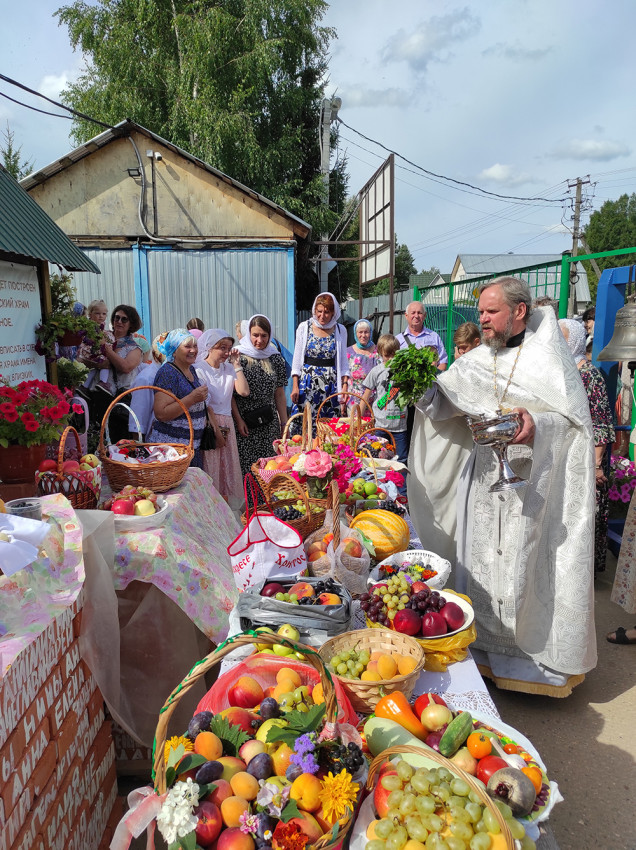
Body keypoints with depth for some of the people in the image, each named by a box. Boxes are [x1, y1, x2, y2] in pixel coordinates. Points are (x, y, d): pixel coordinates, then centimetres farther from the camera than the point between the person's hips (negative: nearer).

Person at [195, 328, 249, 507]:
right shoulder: (199, 369, -6)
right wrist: (216, 431, -14)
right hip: (208, 424, -6)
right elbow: (205, 403, -11)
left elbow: (244, 391, -2)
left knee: (228, 466, 8)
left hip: (227, 425, 6)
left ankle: (226, 505, 17)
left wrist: (236, 365, -1)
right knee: (211, 468, -4)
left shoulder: (228, 369, 11)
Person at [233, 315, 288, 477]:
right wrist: (238, 419, -11)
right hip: (244, 423, -3)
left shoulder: (275, 358, 7)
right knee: (245, 468, -4)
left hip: (269, 423, 3)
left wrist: (284, 423, 6)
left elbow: (279, 393, 10)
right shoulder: (238, 356, -4)